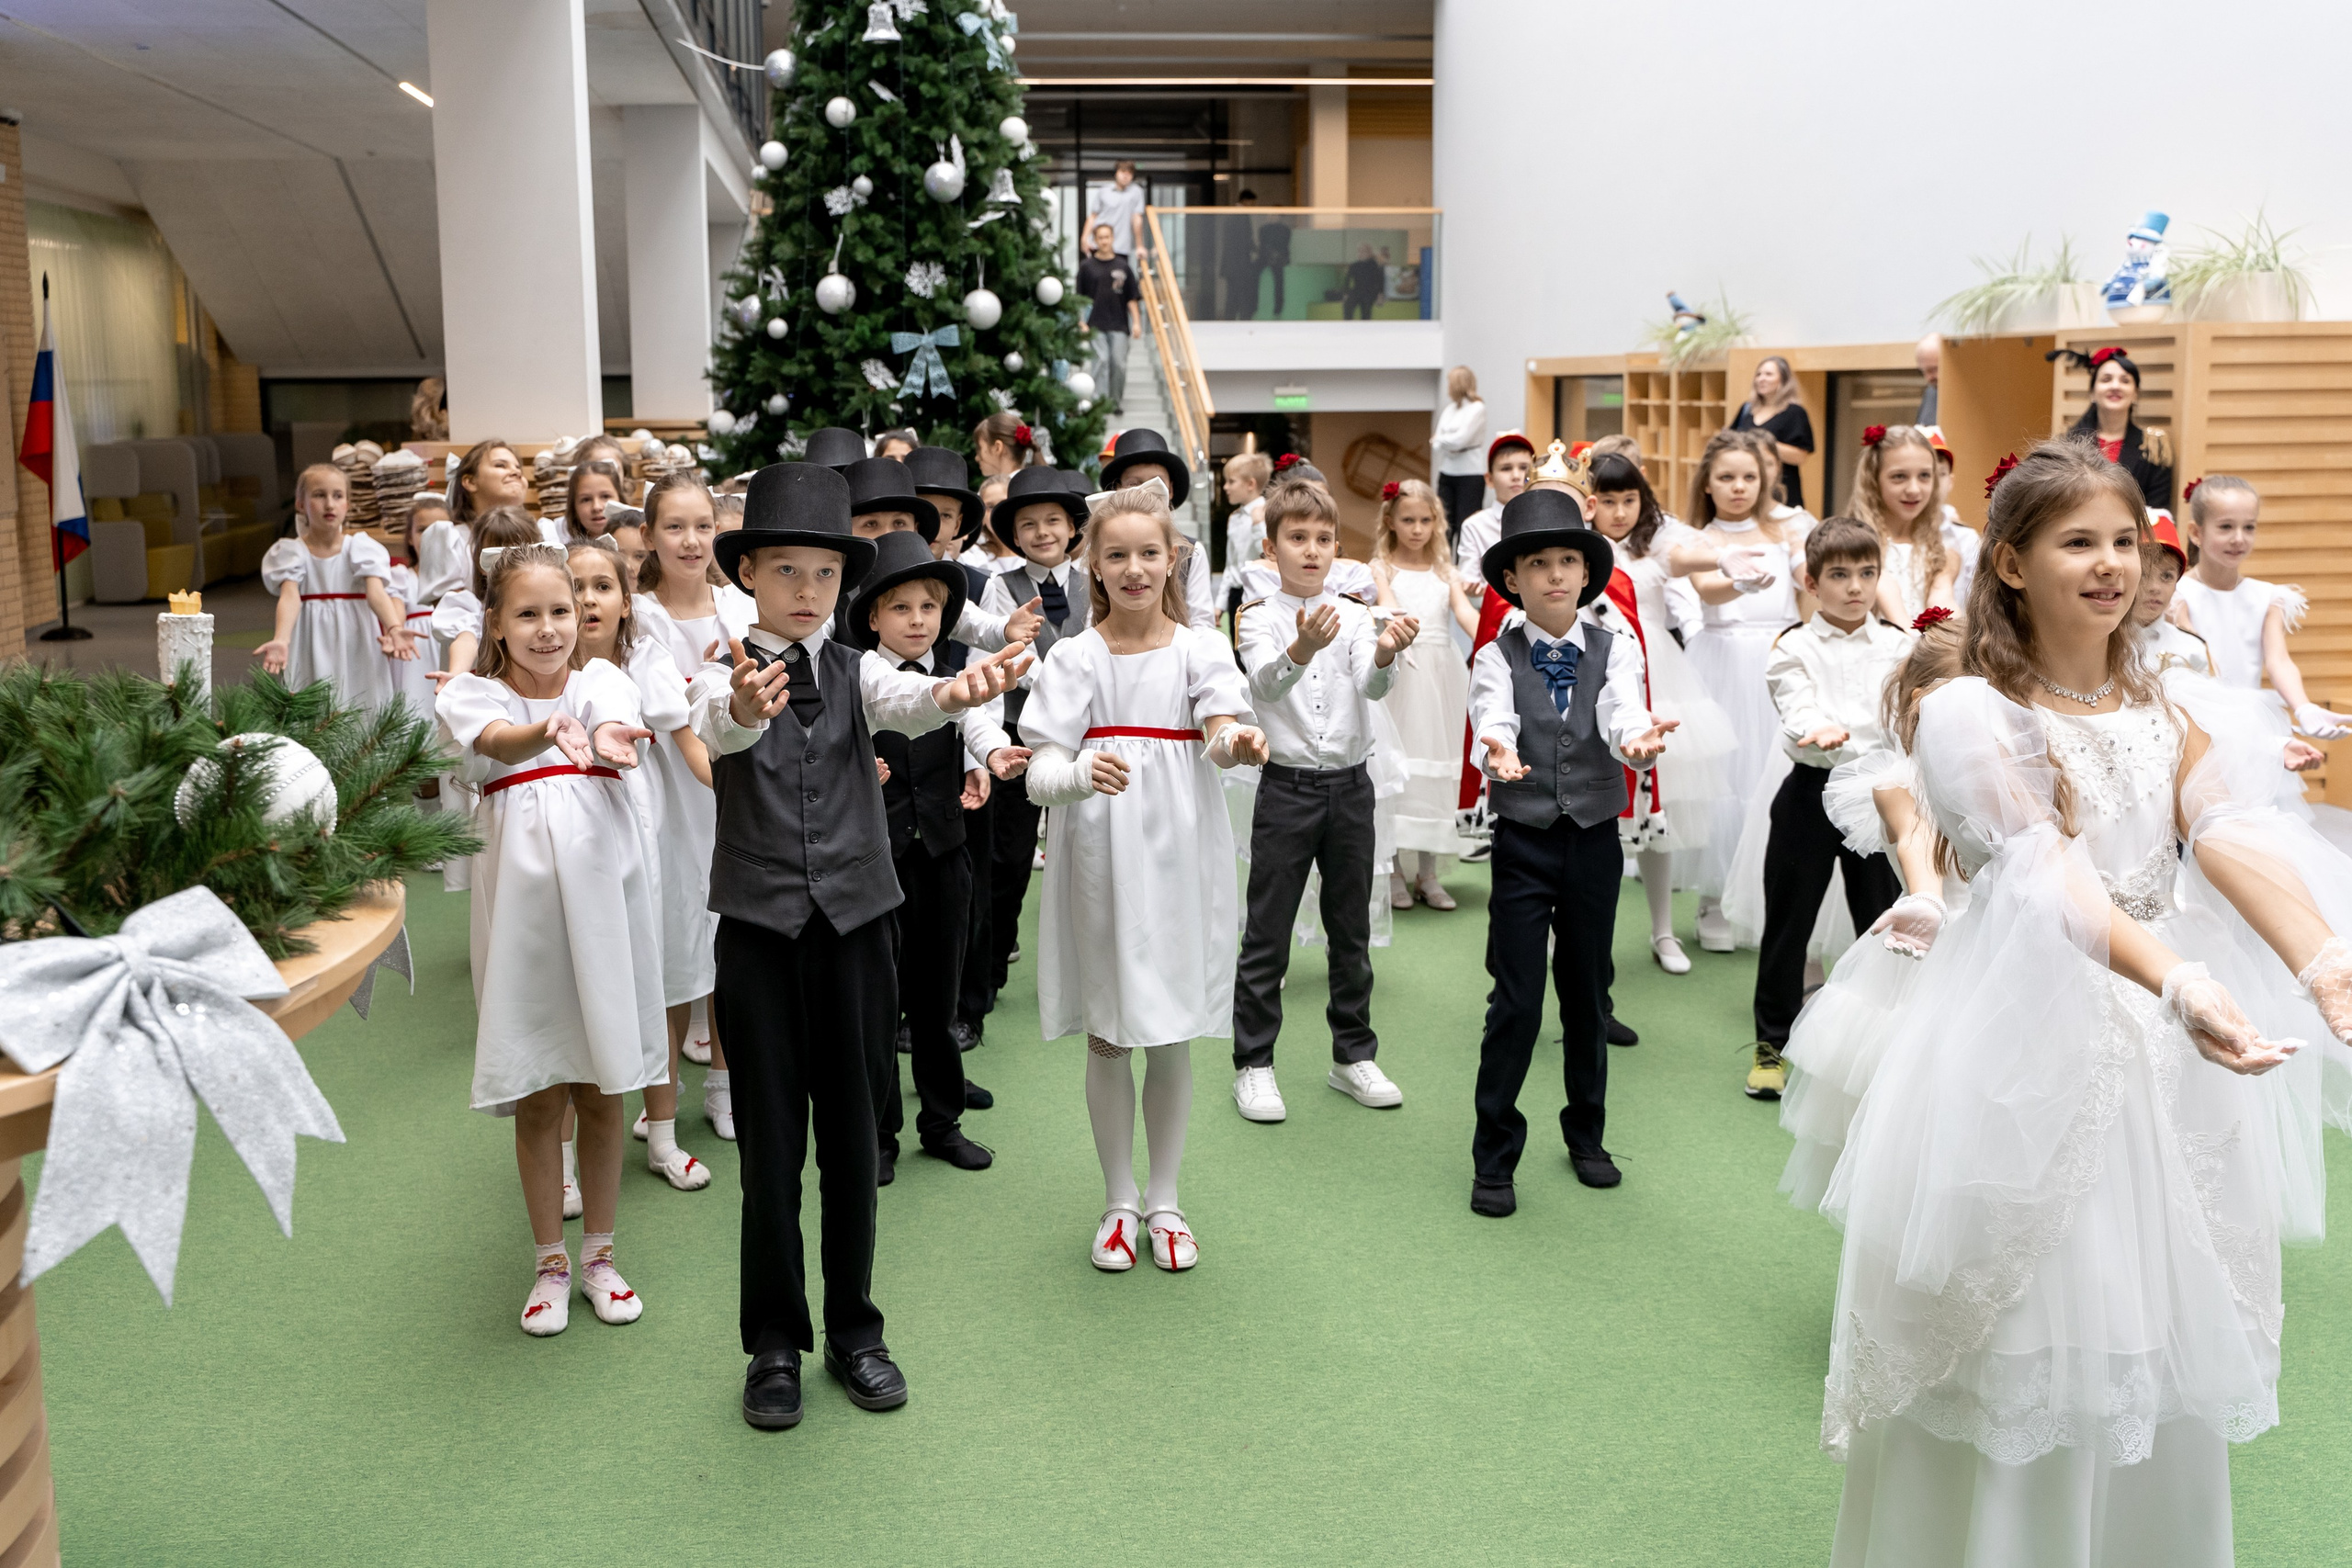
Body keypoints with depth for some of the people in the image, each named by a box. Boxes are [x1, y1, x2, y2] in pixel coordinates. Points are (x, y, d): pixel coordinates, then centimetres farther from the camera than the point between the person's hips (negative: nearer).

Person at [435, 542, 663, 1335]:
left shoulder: (602, 680, 2)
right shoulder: (471, 695, -2)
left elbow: (614, 728, -21)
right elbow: (496, 741, -25)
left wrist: (607, 745, -46)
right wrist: (547, 734, -48)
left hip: (603, 894, 1)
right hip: (523, 898, -1)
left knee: (602, 1090, 11)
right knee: (537, 1096, 7)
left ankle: (599, 1253, 27)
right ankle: (550, 1262, 24)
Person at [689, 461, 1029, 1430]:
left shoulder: (856, 671, 3)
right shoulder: (725, 677, -2)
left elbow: (902, 704, -20)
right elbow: (718, 725, -26)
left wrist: (956, 691, -44)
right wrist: (747, 708, -51)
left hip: (857, 921, 2)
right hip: (760, 926, -2)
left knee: (853, 1131, 10)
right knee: (770, 1139, 6)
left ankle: (853, 1328, 26)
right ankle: (774, 1342, 21)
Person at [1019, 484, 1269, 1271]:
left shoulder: (1198, 649, 1)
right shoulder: (1075, 659, -1)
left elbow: (1221, 733, -16)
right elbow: (1039, 773, -9)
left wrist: (1239, 741, -40)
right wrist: (1082, 775, -32)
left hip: (1178, 861, 0)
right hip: (1100, 865, 0)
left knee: (1171, 1038, 9)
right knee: (1106, 1037, 7)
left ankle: (1165, 1199, 25)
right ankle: (1119, 1200, 24)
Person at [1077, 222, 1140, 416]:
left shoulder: (1123, 266, 8)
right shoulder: (1087, 266, 4)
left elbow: (1132, 298, 11)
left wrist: (1135, 322, 4)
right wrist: (1082, 322, -2)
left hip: (1119, 324, 2)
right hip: (1095, 324, -1)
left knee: (1119, 363, -3)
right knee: (1101, 360, -14)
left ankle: (1115, 401, 11)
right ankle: (1100, 399, -14)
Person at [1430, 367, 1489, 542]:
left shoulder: (1477, 408, -6)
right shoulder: (1449, 410, 13)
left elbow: (1460, 439, -16)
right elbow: (1436, 448, 8)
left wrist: (1437, 439, -1)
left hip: (1470, 474, -6)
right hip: (1447, 473, 6)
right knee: (1444, 526, 4)